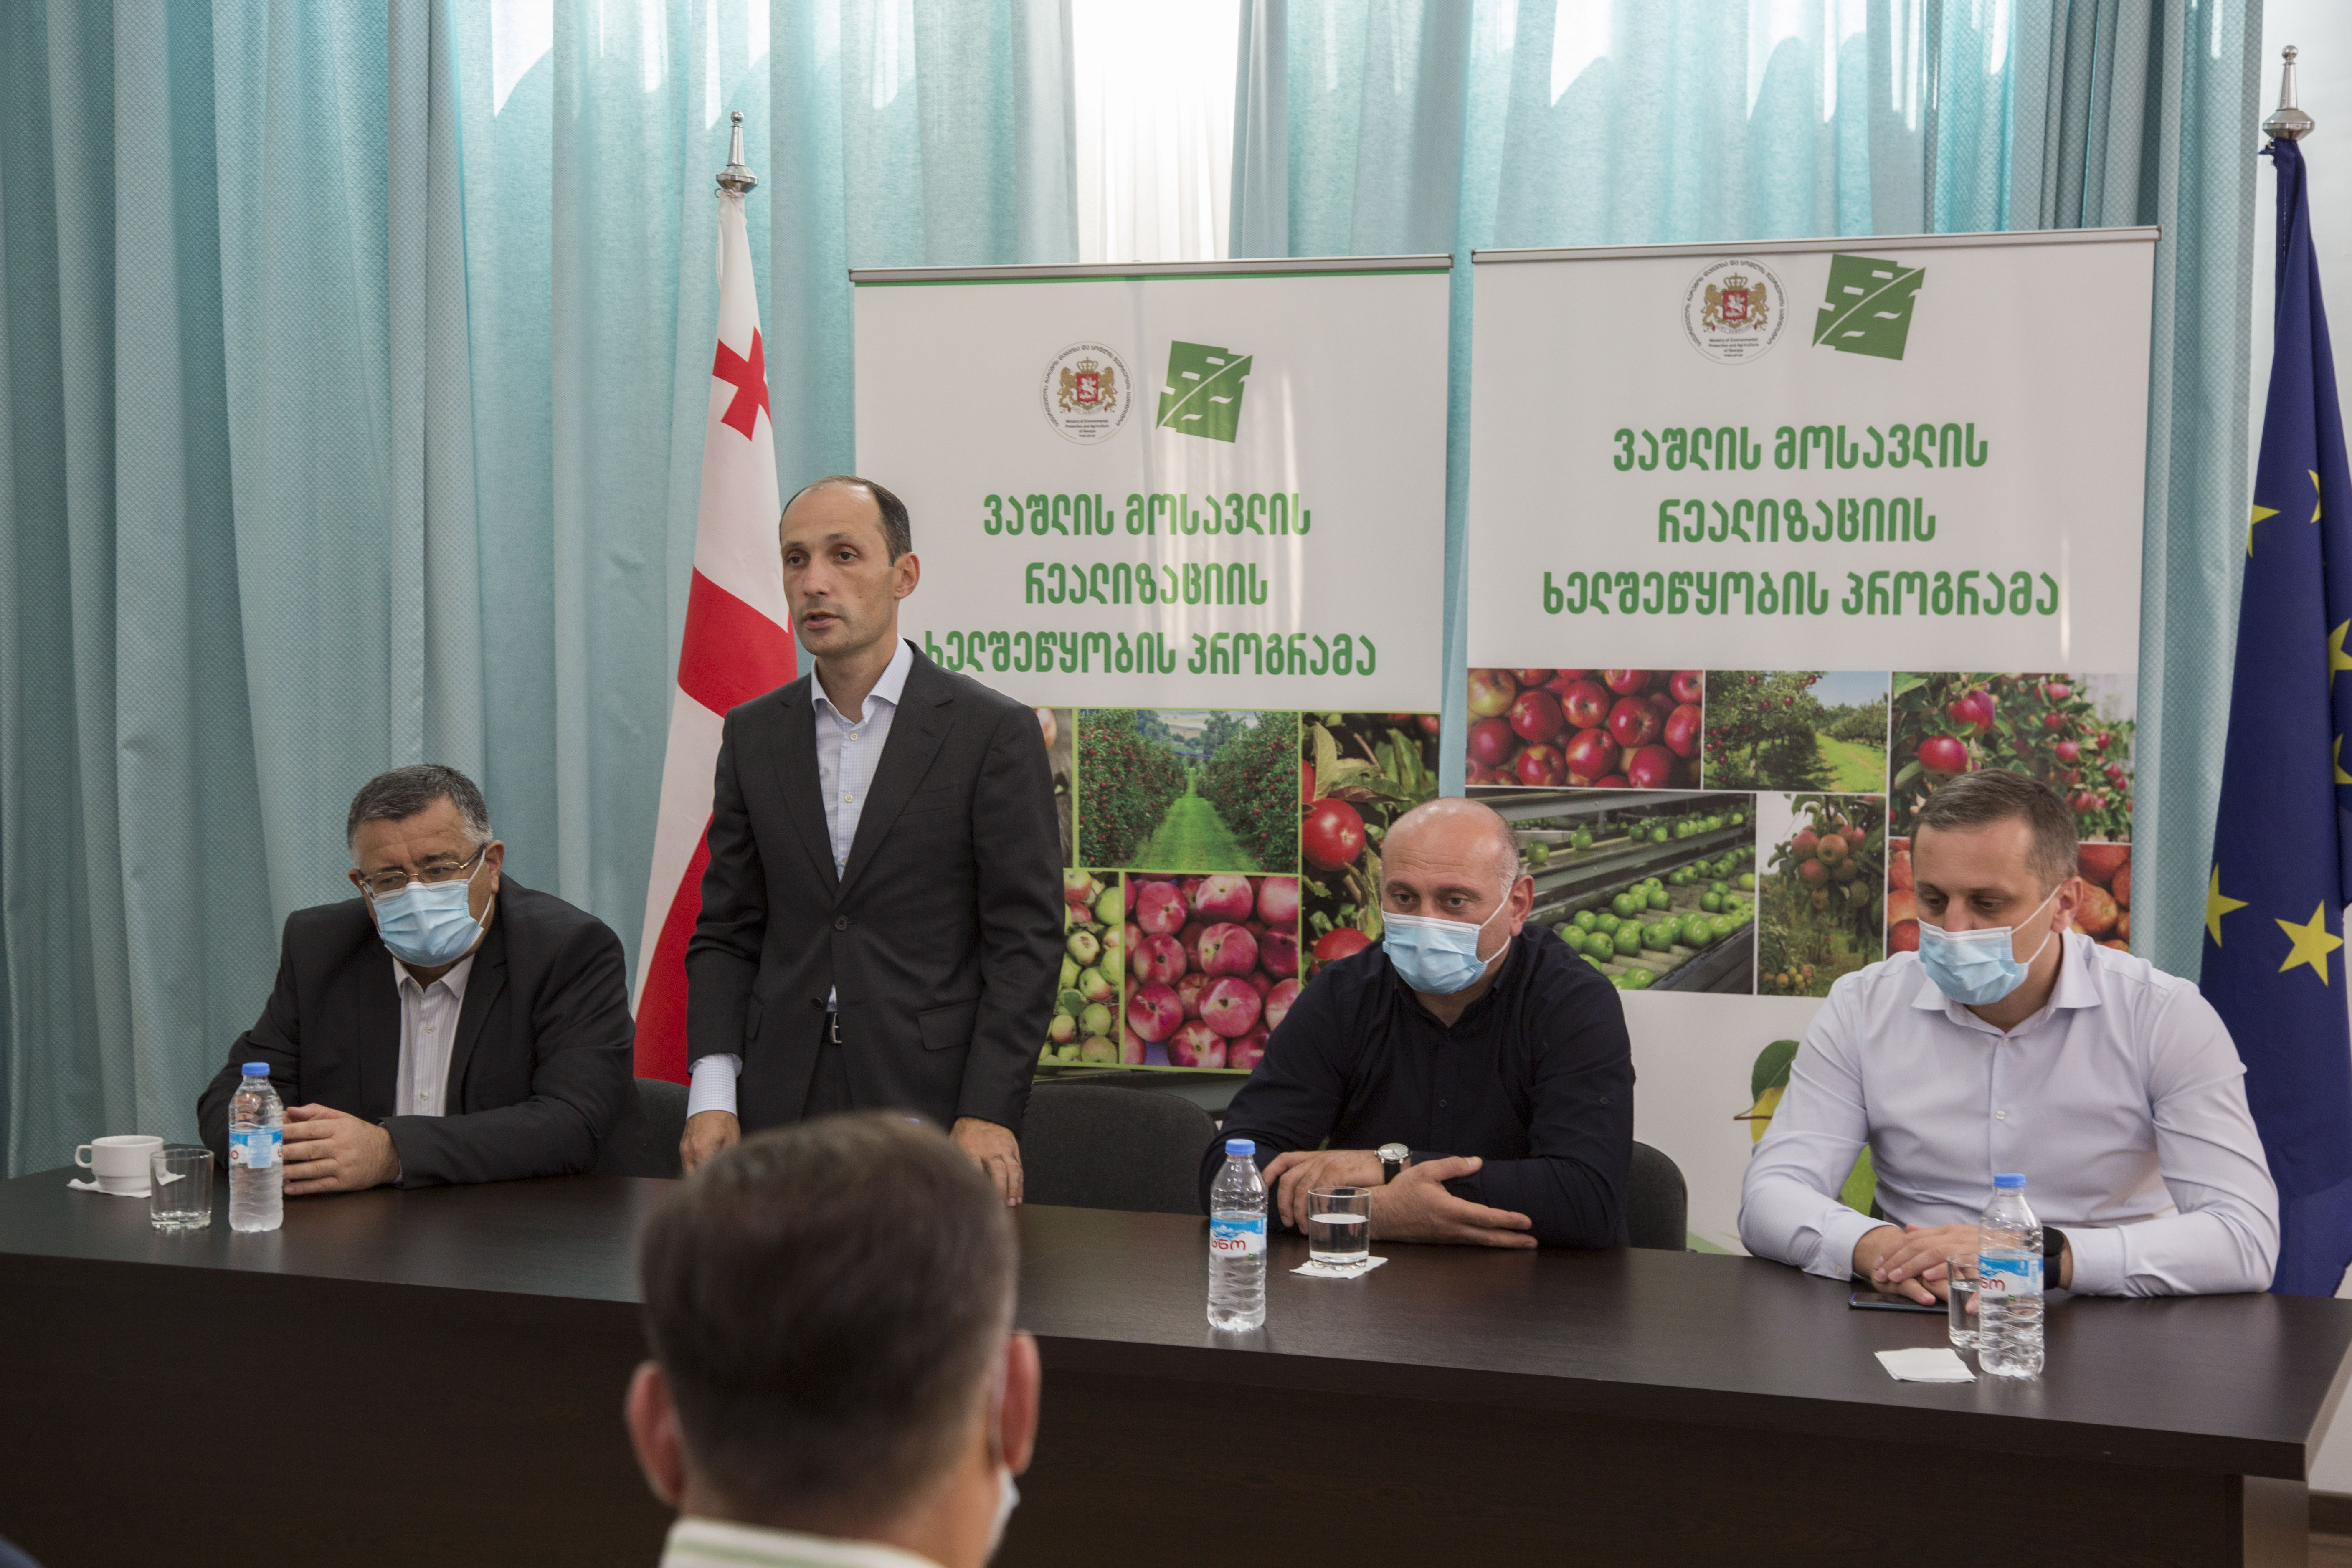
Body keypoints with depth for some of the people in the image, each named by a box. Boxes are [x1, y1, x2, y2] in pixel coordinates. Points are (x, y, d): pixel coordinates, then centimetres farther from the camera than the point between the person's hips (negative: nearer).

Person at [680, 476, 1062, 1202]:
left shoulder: (996, 732, -2)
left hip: (934, 1100, -3)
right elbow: (725, 931, 11)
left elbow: (1026, 940, -6)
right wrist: (713, 1093, -2)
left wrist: (988, 1114, -15)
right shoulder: (753, 734, 11)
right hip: (781, 1107, 3)